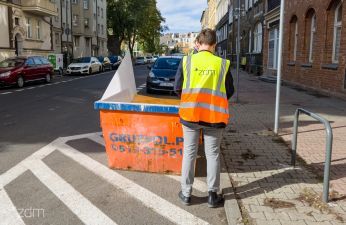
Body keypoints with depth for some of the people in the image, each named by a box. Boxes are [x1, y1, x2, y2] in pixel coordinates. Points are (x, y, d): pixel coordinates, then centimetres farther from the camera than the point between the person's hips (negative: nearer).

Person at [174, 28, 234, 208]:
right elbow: (229, 91, 3)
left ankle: (186, 194, 21)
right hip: (214, 116, 0)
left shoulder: (186, 61, -4)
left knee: (189, 153, 12)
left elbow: (177, 88, 0)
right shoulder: (223, 64, -4)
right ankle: (213, 195, 19)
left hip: (190, 114, 1)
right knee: (213, 154, 11)